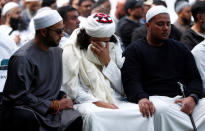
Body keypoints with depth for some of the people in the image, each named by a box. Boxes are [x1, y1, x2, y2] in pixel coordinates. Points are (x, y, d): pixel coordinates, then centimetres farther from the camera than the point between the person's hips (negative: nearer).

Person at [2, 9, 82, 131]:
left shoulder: (57, 51, 12)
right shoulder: (22, 58, -14)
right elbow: (19, 97, -16)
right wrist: (54, 105, -13)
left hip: (52, 106, 6)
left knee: (76, 120, -25)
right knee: (29, 119, -40)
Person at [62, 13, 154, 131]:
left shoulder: (113, 48, 14)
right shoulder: (72, 50, 1)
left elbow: (122, 89, 7)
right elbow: (72, 89, -7)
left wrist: (107, 61, -4)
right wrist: (98, 102, -18)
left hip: (114, 103, 4)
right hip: (86, 103, -4)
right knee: (92, 115, -40)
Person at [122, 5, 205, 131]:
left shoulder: (180, 49, 23)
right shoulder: (134, 51, 11)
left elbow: (195, 78, 15)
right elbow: (131, 82, -3)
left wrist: (192, 98, -9)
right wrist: (141, 98, -26)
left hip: (183, 98, 3)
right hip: (154, 98, -3)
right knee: (161, 110, -38)